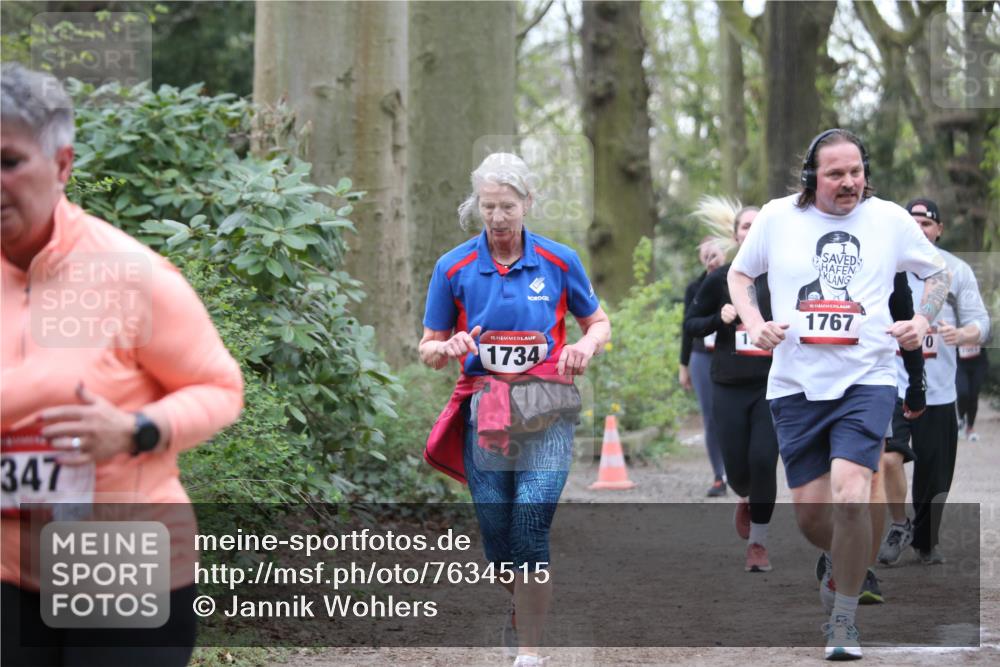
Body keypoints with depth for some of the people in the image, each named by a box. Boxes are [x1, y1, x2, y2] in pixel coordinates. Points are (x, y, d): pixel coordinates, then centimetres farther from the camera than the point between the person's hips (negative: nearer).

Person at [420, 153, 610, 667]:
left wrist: (587, 344, -8)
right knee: (496, 537, 4)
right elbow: (427, 348, 9)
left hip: (546, 414, -1)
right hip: (483, 413, 2)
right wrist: (448, 349, -14)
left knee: (531, 529, -14)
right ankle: (523, 606, 37)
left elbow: (598, 322, 15)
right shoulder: (454, 268, 2)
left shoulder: (558, 262, 1)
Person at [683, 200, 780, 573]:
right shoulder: (720, 279, 1)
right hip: (729, 388, 1)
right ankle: (745, 499, 41)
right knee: (736, 467, 3)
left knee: (763, 462, -12)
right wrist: (719, 319, -11)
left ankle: (758, 542, 3)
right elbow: (689, 324, 7)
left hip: (772, 387, -1)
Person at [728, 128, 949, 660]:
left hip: (866, 380, -2)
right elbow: (739, 274, 17)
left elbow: (937, 273, 16)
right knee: (809, 513, 4)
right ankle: (844, 569, 39)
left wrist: (922, 321, -3)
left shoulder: (889, 219, 1)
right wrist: (754, 323, -2)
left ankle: (844, 619, -4)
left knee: (850, 498, -19)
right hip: (796, 384, 2)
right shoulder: (777, 217, 2)